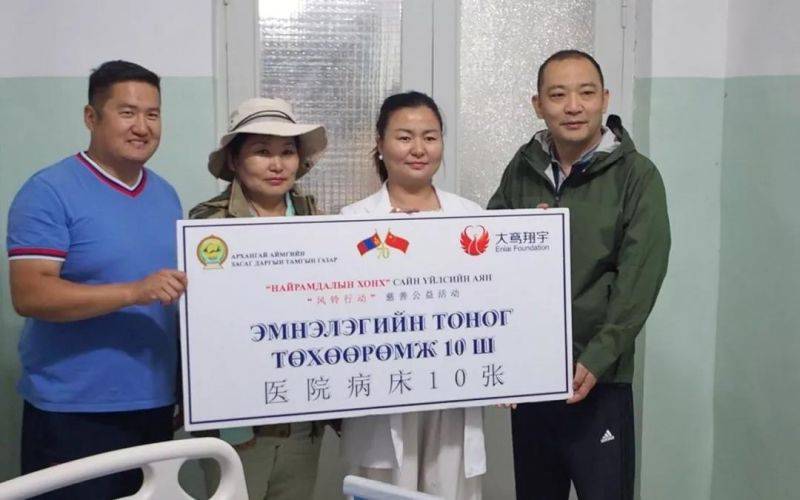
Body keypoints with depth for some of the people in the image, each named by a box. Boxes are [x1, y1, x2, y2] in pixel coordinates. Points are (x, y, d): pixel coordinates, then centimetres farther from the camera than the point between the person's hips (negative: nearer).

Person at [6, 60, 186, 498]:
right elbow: (29, 295, -20)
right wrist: (133, 292, -28)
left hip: (154, 403, 6)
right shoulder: (49, 192, -11)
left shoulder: (166, 195, 10)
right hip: (73, 410, -6)